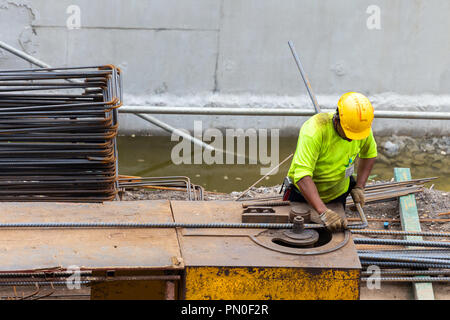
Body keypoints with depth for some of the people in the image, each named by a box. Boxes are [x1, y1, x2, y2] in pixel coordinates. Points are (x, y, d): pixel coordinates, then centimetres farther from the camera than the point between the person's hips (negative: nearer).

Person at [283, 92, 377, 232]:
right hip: (304, 192, -4)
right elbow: (302, 176, -41)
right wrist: (323, 212, -49)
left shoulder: (363, 129, -17)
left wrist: (359, 187, -5)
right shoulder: (314, 130, -35)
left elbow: (370, 154, 6)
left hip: (337, 194, 4)